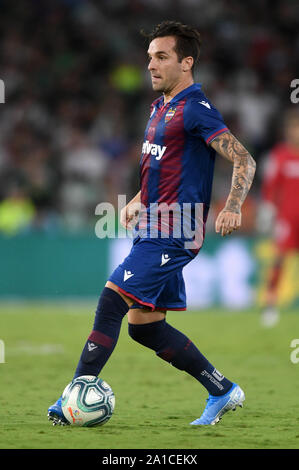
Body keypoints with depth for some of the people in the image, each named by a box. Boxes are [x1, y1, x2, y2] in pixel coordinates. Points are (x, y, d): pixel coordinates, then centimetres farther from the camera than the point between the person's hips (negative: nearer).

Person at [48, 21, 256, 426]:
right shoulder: (161, 108, 16)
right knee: (144, 324, 9)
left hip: (174, 233, -10)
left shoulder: (195, 110, -12)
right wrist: (139, 201, 21)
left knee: (113, 298, -15)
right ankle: (223, 391, 18)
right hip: (155, 228, 10)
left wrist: (232, 209, -32)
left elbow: (244, 161, -18)